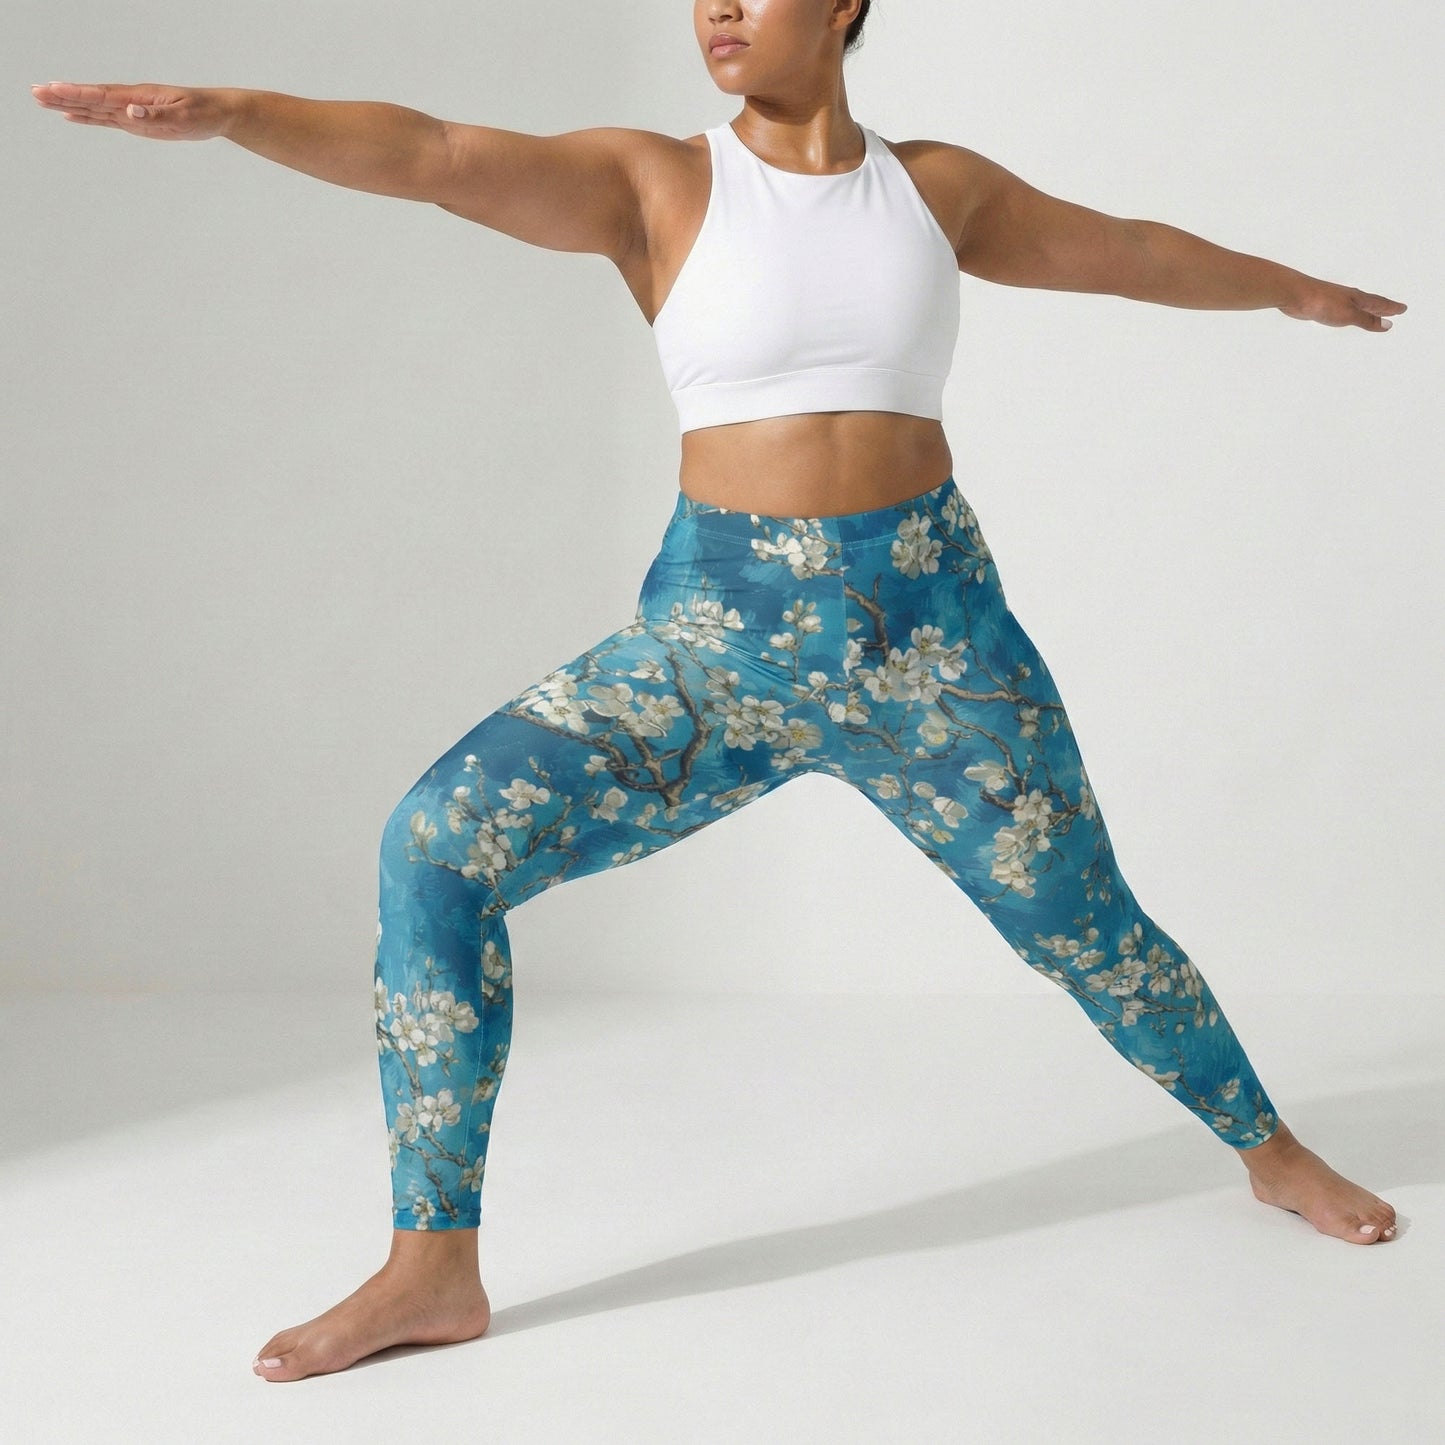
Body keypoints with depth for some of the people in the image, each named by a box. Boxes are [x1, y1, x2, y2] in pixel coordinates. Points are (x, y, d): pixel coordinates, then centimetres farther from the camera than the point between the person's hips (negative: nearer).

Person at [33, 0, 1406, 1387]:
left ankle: (1272, 1149, 41)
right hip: (723, 636, -1)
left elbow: (1128, 251, 22)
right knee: (438, 842, -17)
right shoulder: (653, 182, -2)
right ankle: (434, 1268, -7)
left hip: (934, 634, 1)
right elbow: (435, 155, -17)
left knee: (1089, 930, 11)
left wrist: (1294, 288, 36)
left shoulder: (937, 184, 6)